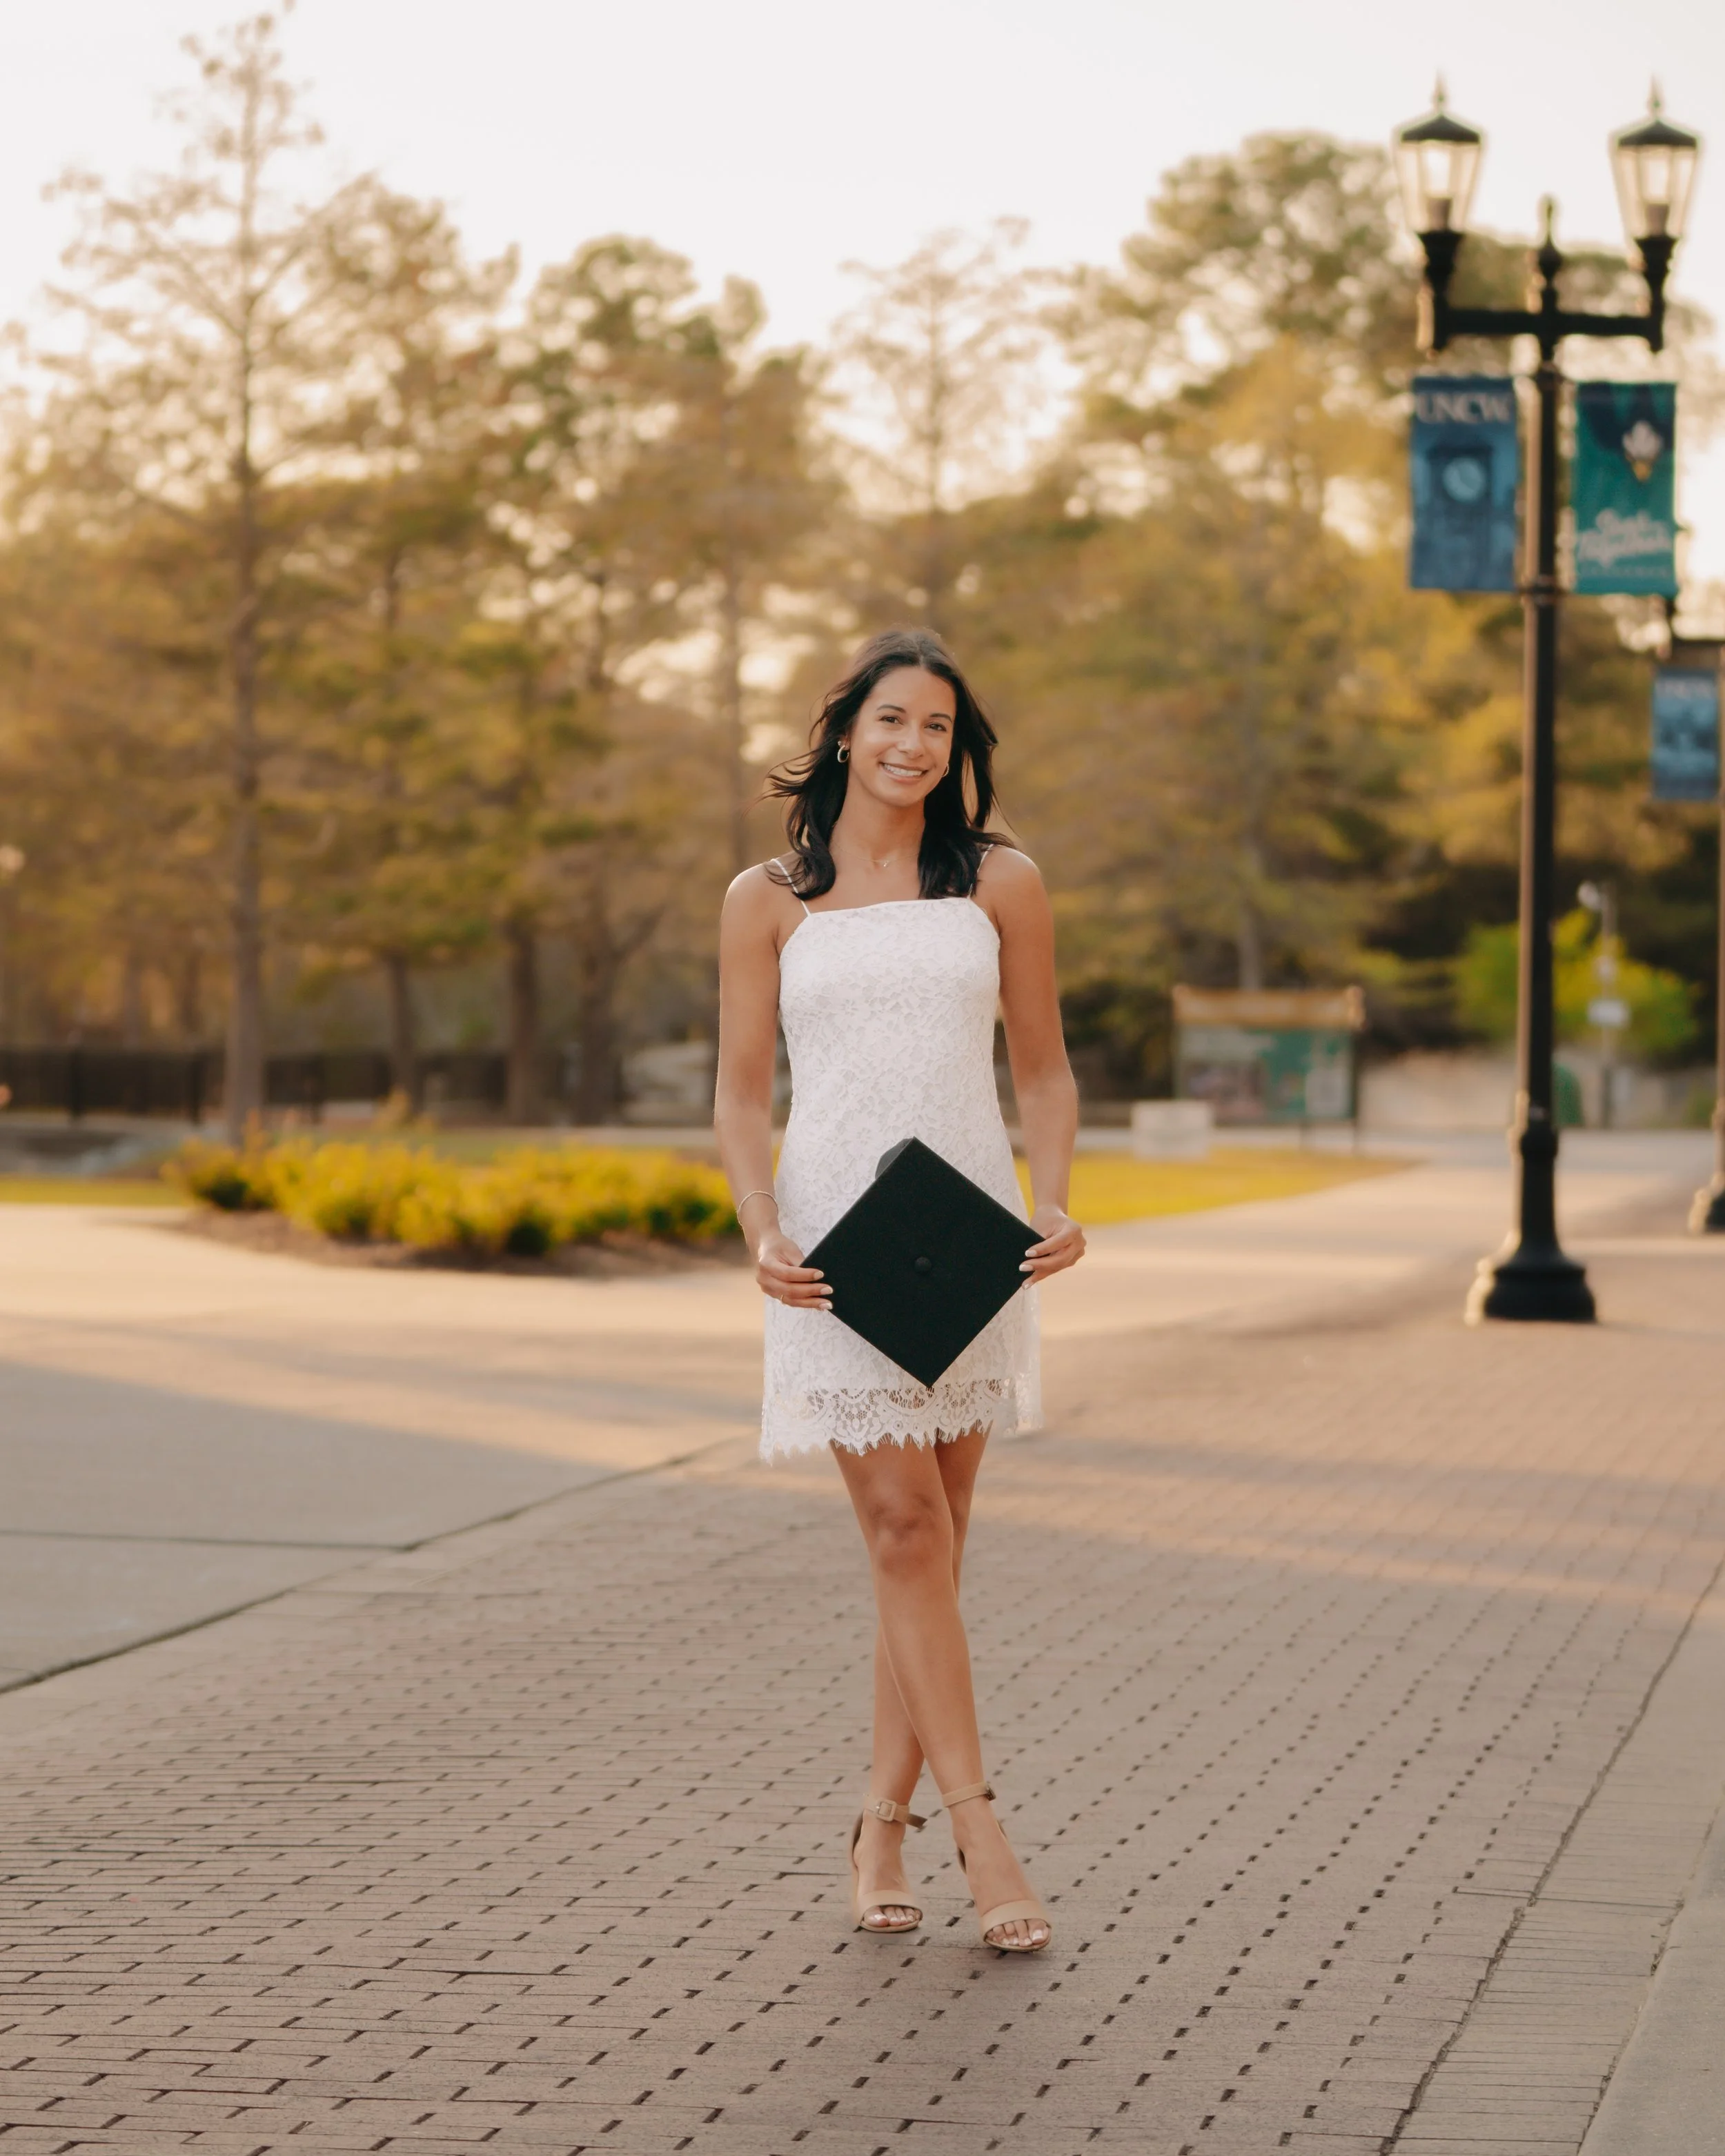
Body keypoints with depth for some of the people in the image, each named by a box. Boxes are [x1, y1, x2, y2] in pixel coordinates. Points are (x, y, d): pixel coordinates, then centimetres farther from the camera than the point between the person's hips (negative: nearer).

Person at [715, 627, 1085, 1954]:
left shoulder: (999, 884, 9)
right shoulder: (769, 901, 7)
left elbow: (1043, 1067, 12)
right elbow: (744, 1093, 7)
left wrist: (1054, 1201, -5)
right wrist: (763, 1231, -10)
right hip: (836, 1238, -2)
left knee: (933, 1538, 4)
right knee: (903, 1526, -10)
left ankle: (885, 1827, 13)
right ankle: (981, 1828, -9)